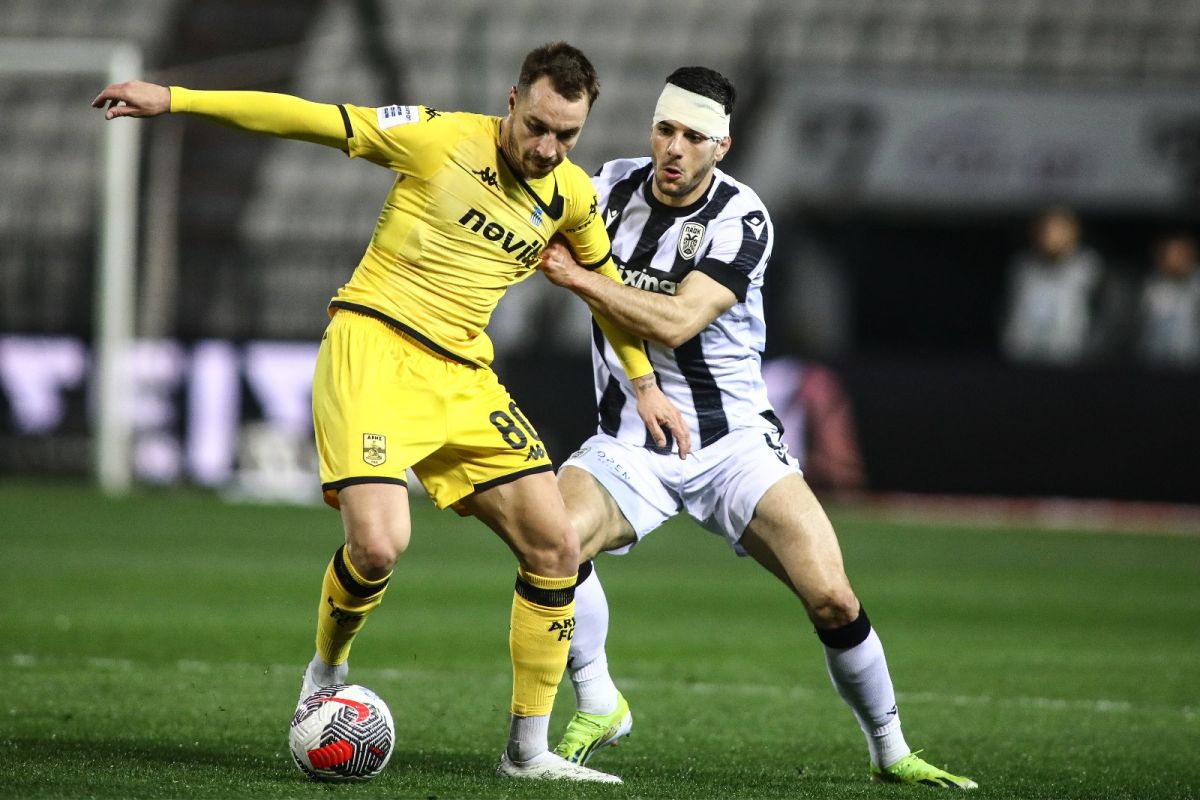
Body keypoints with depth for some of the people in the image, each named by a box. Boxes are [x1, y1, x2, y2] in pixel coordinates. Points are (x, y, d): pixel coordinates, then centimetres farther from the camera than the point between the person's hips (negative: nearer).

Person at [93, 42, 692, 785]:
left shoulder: (571, 195, 5)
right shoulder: (442, 138, -10)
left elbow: (604, 279, 25)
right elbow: (309, 118, -9)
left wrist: (643, 382, 27)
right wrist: (175, 100, -11)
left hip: (463, 375, 6)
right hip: (373, 347, -6)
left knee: (557, 549, -3)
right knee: (378, 545, -24)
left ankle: (529, 750, 7)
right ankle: (327, 670, 9)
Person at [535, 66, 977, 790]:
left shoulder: (740, 219, -14)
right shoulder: (615, 185, 0)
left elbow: (675, 323, -24)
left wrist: (576, 277, -24)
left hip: (732, 442, -3)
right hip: (629, 445, 3)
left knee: (831, 596, -14)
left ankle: (891, 752, 9)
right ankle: (598, 707, -6)